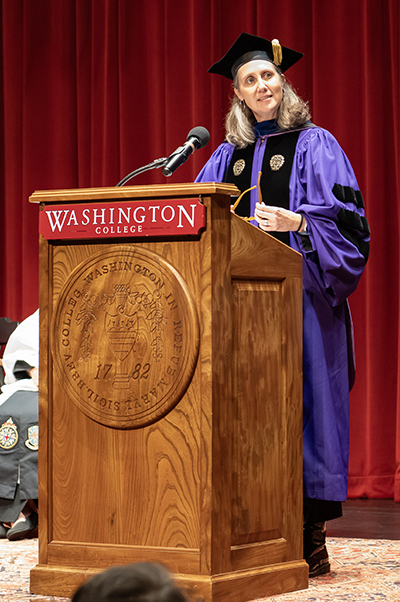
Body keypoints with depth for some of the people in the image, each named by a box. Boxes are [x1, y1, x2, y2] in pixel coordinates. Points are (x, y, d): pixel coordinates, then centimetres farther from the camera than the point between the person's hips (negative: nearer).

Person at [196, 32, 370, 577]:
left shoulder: (314, 145, 3)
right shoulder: (228, 156, 18)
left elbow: (345, 216, -6)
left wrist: (297, 222, -21)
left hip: (300, 291, -5)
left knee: (298, 398, -8)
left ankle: (310, 539, -6)